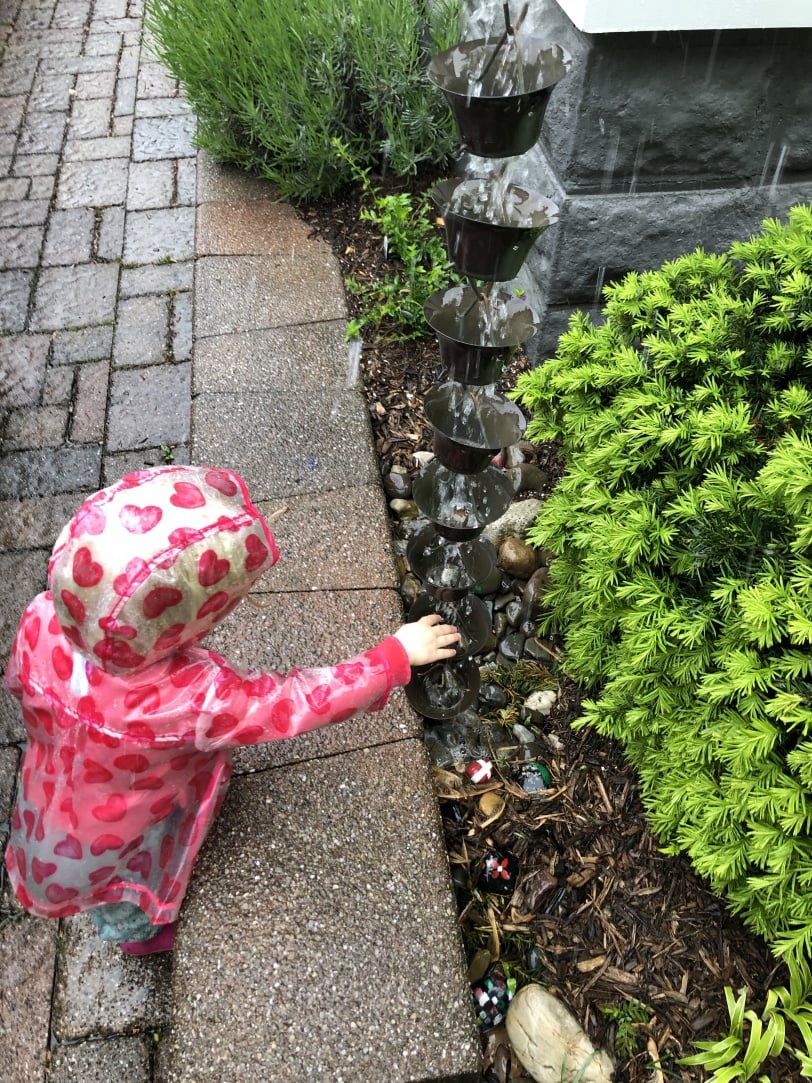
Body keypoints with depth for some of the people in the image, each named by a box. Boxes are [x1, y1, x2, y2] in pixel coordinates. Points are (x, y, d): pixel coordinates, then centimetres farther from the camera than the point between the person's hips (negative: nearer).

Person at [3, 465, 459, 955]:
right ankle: (137, 930, 61)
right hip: (103, 861, -5)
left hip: (45, 824, 5)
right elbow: (298, 701, -31)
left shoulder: (42, 622, -30)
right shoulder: (192, 696, -45)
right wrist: (397, 654, -19)